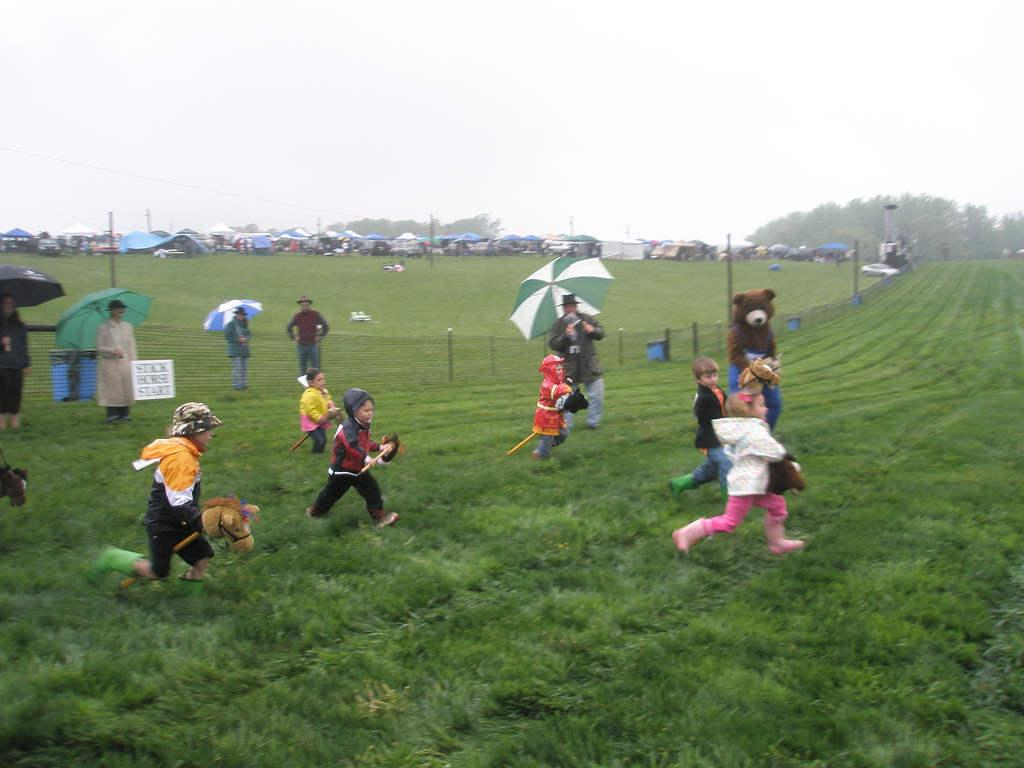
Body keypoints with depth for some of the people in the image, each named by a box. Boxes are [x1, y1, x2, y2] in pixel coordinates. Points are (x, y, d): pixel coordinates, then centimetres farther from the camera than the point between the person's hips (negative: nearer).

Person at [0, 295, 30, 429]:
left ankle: (15, 422, 8)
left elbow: (24, 346, 16)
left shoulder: (18, 326, 13)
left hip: (17, 367, 4)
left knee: (16, 395, 3)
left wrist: (27, 364, 12)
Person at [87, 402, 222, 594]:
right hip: (163, 526, -9)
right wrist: (202, 523, -31)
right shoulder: (179, 456, -25)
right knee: (157, 573, 0)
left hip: (178, 522, 9)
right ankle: (112, 558, 16)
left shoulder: (184, 451, 7)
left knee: (202, 556, 3)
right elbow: (180, 503, -28)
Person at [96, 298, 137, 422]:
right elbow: (99, 348, 0)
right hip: (110, 365, -3)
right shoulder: (103, 327, 3)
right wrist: (112, 351, -17)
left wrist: (134, 363, 6)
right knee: (111, 390, -6)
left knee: (126, 389, 1)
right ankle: (111, 415, 0)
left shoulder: (128, 326, 14)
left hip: (126, 364, 3)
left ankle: (123, 414, 8)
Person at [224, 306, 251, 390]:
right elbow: (227, 336, -8)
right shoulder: (231, 324, -5)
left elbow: (249, 334, 15)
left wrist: (245, 338, -7)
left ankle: (243, 384, 11)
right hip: (235, 349, -6)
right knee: (237, 368, -10)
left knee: (245, 369, 5)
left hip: (244, 349, 6)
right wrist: (238, 340, -14)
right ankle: (236, 385, -7)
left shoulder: (245, 324, 12)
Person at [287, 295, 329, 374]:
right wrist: (293, 337, 5)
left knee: (315, 366, -1)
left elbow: (326, 327, 6)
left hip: (313, 345, -1)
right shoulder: (296, 316, 1)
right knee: (302, 367, 7)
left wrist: (320, 336, 0)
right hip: (301, 345, 1)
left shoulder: (316, 315, -3)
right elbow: (288, 328, 16)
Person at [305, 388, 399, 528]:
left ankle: (379, 516, 13)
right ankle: (316, 510, 34)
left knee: (372, 490, 3)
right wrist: (366, 459, -35)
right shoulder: (348, 427, -27)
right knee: (332, 492, 11)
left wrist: (379, 447, 0)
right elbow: (351, 446, -38)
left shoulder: (363, 425, 3)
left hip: (359, 468, 8)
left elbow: (366, 442, 16)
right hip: (342, 469, -8)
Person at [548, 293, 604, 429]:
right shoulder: (557, 325, 0)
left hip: (589, 367, 2)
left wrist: (593, 330, -13)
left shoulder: (586, 319, 6)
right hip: (568, 369, -2)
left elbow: (601, 333, 9)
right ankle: (565, 425, 13)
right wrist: (565, 335, -25)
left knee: (597, 395, 2)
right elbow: (553, 344, -10)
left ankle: (593, 422, 18)